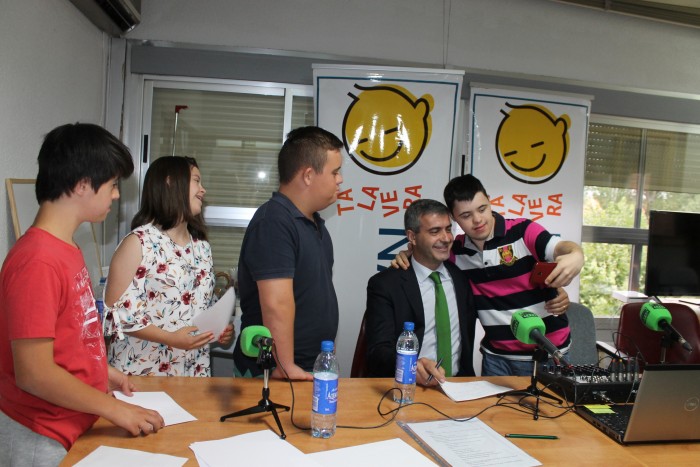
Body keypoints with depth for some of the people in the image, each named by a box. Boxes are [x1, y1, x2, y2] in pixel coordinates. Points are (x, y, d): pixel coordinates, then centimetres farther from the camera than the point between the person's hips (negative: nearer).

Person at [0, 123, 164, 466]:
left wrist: (102, 372, 11)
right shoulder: (38, 260, -25)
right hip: (40, 439, -8)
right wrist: (115, 410, -17)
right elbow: (35, 373, -25)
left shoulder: (64, 248, 3)